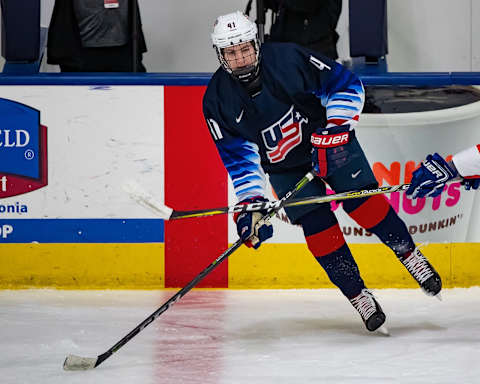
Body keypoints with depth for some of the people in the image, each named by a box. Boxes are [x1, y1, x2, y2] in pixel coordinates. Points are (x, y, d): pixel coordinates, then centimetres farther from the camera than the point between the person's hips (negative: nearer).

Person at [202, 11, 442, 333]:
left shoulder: (288, 59, -25)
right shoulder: (218, 101, -19)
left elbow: (347, 85, -17)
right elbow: (238, 158, -17)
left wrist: (335, 128, -26)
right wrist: (251, 204, -28)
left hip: (330, 144, -1)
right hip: (285, 168, 1)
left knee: (363, 201, -14)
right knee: (317, 227, -10)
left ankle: (412, 257, 3)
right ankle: (358, 295, 0)